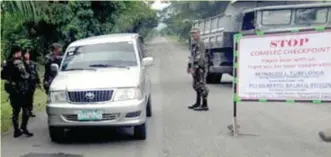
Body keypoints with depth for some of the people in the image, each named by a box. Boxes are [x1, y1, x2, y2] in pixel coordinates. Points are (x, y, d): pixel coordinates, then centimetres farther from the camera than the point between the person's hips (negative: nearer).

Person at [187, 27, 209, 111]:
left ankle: (205, 105, -3)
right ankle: (198, 103, 26)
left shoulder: (200, 44, -15)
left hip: (201, 67, -10)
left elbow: (200, 57, -22)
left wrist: (194, 68, -25)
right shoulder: (193, 43, 15)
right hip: (196, 67, 10)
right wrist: (189, 66, 22)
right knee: (196, 85, 16)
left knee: (201, 85, -8)